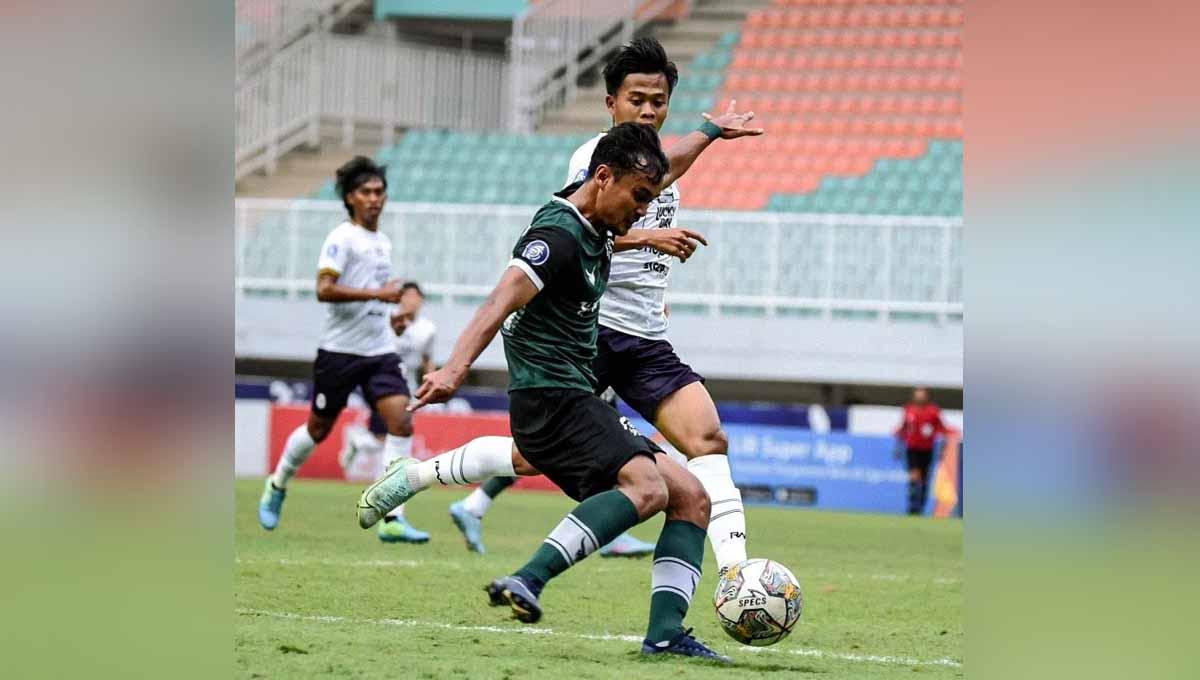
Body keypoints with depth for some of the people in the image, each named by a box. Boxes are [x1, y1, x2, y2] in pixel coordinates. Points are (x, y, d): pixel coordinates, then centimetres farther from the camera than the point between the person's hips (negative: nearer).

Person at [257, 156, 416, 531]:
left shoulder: (383, 242, 14)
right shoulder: (342, 238, -10)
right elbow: (324, 289, -22)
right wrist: (377, 293, -26)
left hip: (380, 351, 6)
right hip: (339, 349, -6)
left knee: (401, 419, -14)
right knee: (319, 428, 7)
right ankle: (277, 486, 34)